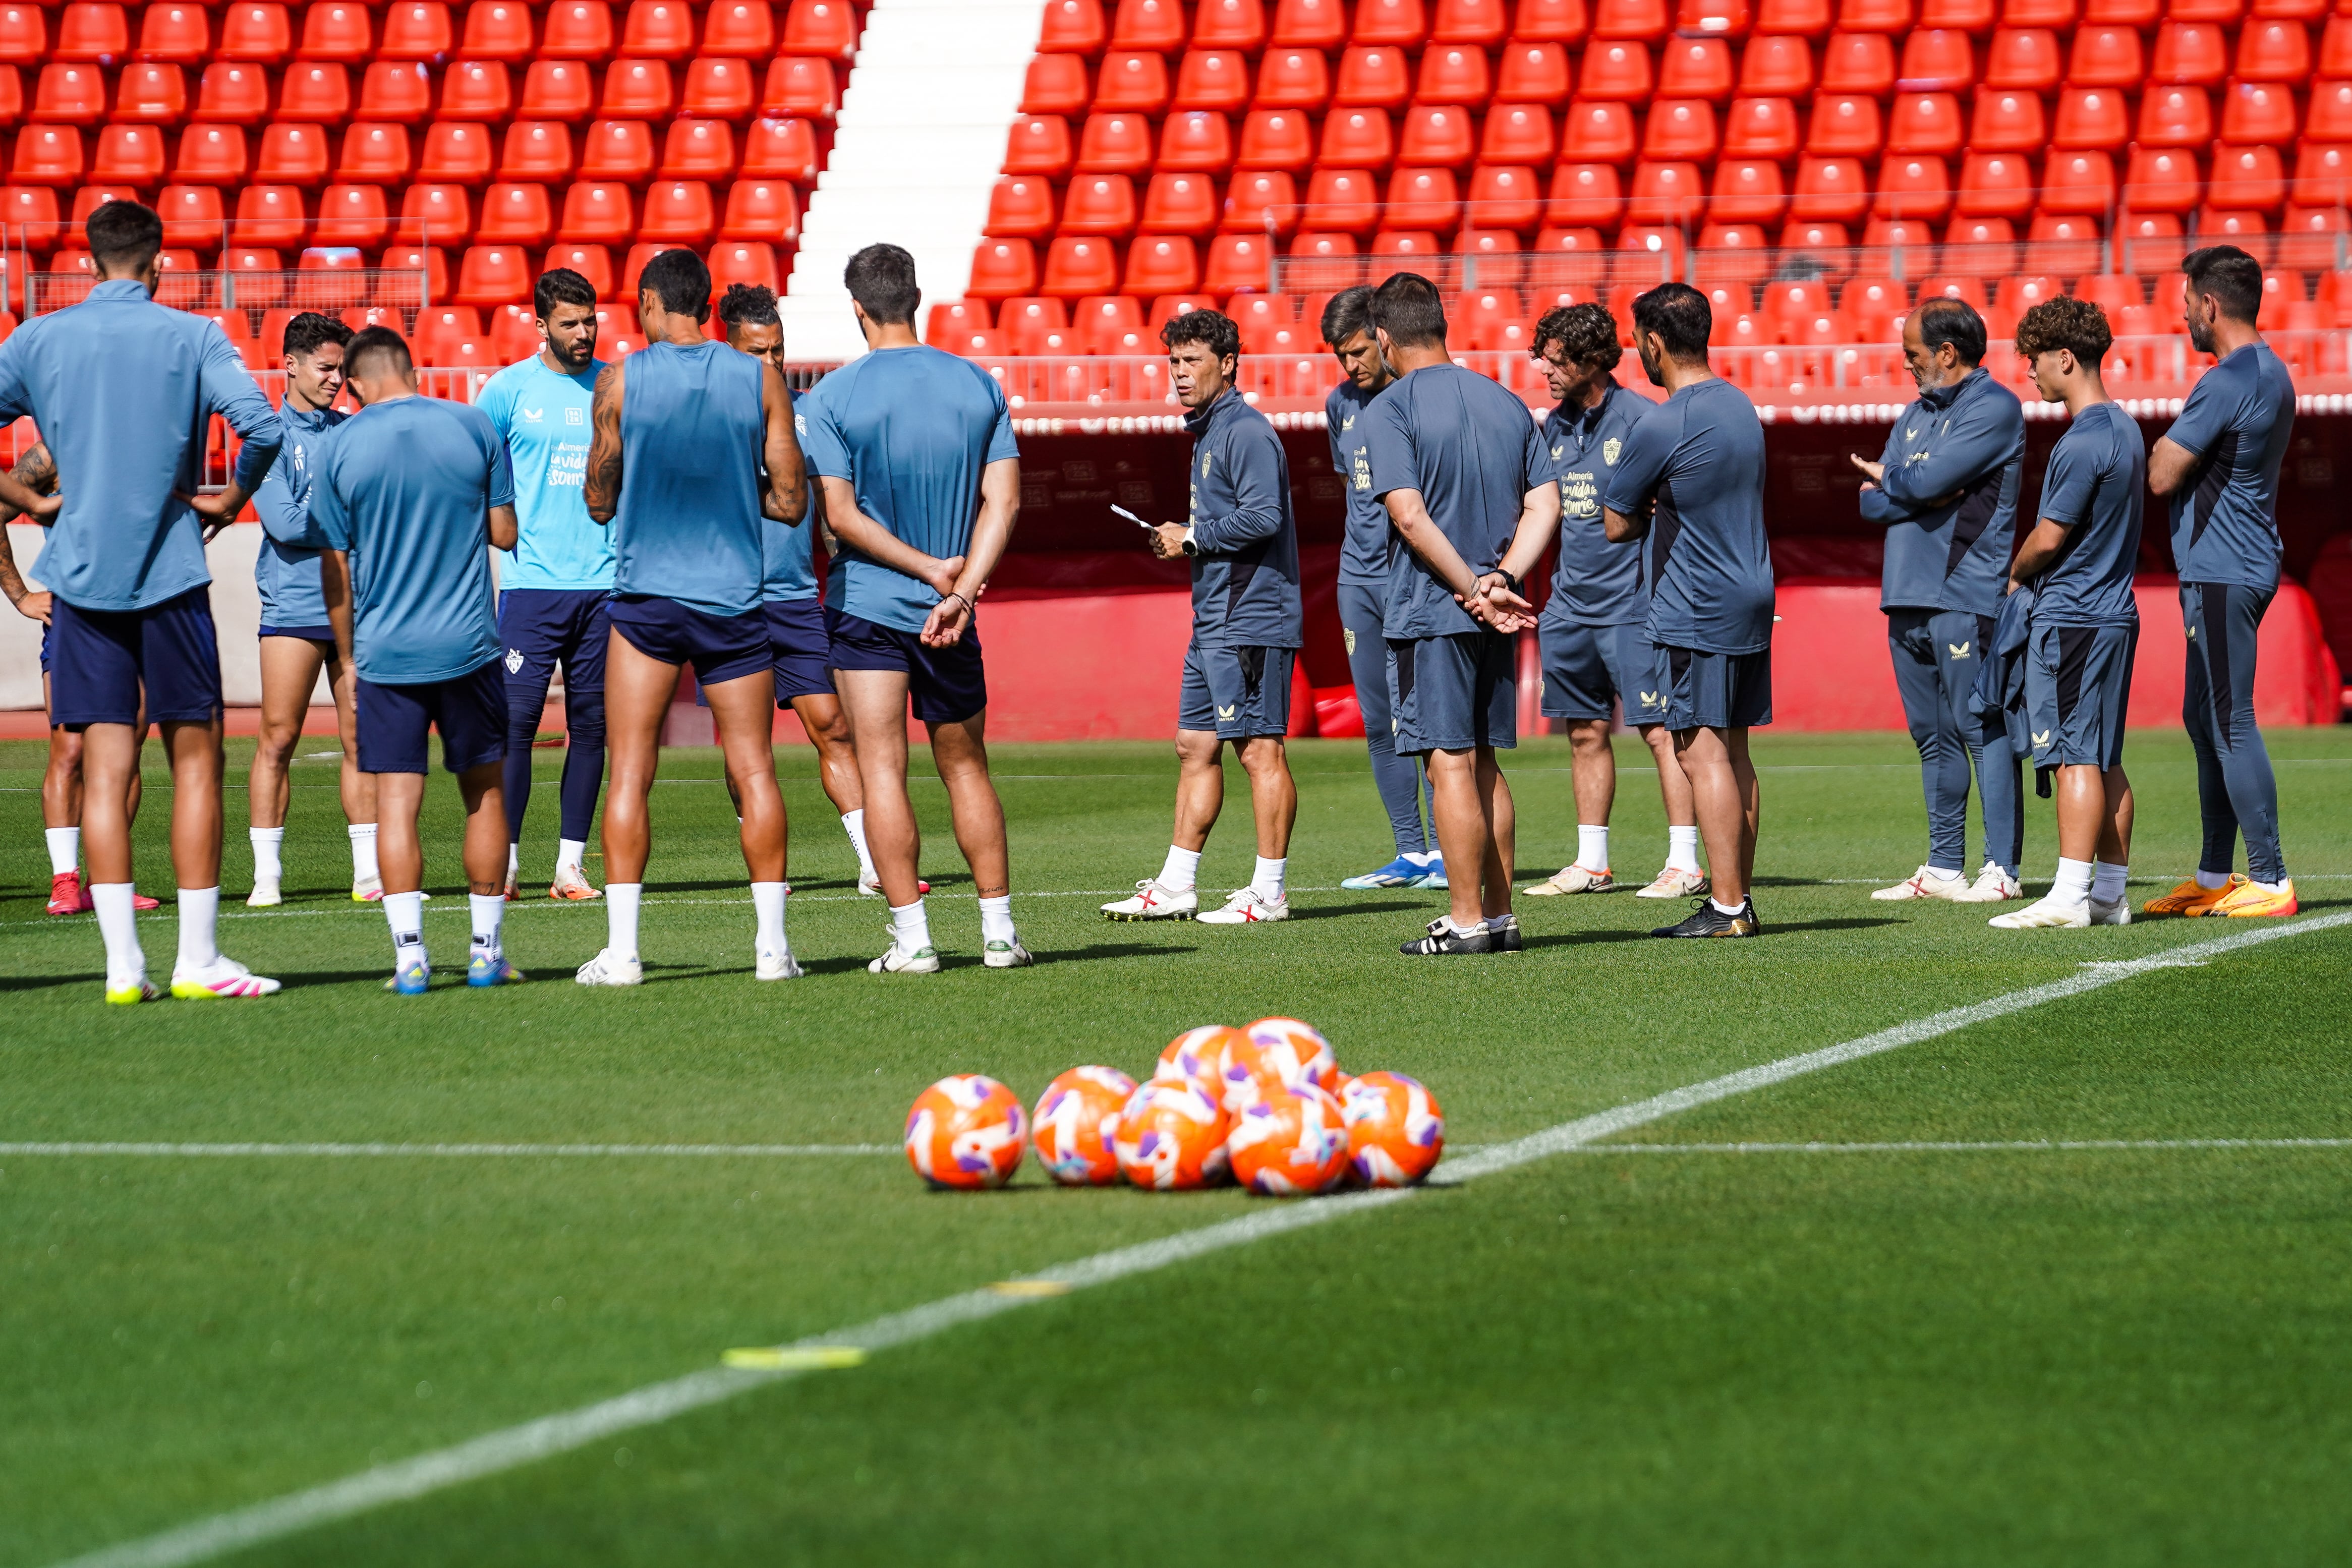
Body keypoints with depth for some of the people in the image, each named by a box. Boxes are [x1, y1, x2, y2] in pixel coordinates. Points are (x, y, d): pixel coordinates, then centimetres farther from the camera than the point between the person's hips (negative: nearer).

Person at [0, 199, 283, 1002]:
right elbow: (263, 426, -14)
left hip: (80, 574, 2)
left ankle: (123, 964, -3)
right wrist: (232, 497, 2)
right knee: (195, 757, 5)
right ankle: (199, 959, 2)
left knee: (105, 768, 2)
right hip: (169, 572, -2)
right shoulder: (191, 336, -3)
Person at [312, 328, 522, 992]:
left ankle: (410, 955, -8)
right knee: (484, 793, 11)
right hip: (468, 644, 1)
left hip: (384, 654, -1)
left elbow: (335, 568, 2)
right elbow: (504, 532, 5)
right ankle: (486, 951, 13)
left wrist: (348, 657, 13)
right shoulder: (475, 428, 0)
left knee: (396, 800, 0)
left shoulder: (341, 447, -2)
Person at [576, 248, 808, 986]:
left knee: (630, 773, 2)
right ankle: (772, 945, 4)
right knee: (754, 770, 7)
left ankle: (621, 949, -3)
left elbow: (600, 502, 5)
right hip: (735, 598, 1)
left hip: (646, 595, -1)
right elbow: (791, 503, 1)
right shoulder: (760, 380, 0)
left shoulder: (620, 381, -3)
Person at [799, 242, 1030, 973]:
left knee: (882, 770, -2)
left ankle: (912, 936, -6)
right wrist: (961, 589, -11)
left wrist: (933, 569, -9)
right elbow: (1003, 501, -5)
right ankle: (999, 932, 12)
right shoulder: (979, 386, 3)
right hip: (951, 612, 3)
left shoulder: (832, 398, -7)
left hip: (865, 605, -3)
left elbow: (841, 515, -11)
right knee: (966, 768, 13)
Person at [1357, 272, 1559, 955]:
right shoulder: (1507, 404, 10)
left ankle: (1467, 922, -3)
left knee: (1450, 765, -4)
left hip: (1429, 612, -6)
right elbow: (1545, 504, 4)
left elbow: (1410, 517, -18)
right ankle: (1500, 917, 16)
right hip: (1495, 618, 6)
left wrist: (1475, 590, -14)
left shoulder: (1391, 410, -9)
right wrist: (1501, 581, -5)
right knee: (1483, 763, 13)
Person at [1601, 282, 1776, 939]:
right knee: (1733, 754, 12)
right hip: (1751, 598, 9)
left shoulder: (1661, 426, -16)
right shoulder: (1739, 406, 12)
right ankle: (1741, 895, 14)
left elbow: (1616, 525, -9)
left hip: (1697, 612, -9)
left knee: (1702, 754, -8)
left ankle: (1726, 907, -11)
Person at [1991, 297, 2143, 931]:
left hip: (2072, 617, -9)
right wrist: (2033, 575, 15)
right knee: (2104, 759, 10)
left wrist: (2013, 575, 5)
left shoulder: (2083, 443, -17)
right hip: (2114, 611, 9)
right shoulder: (2125, 429, 13)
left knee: (2076, 756, -10)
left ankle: (2070, 895, -12)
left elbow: (2050, 536, -15)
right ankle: (2110, 894, 12)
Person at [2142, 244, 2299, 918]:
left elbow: (2163, 477, -16)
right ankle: (2216, 877, 22)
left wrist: (2164, 444, 3)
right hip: (2247, 566, 11)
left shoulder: (2225, 384, -18)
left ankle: (2270, 881, -9)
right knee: (2205, 720, 16)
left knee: (2231, 724, -9)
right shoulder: (2273, 375, 14)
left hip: (2221, 575, -11)